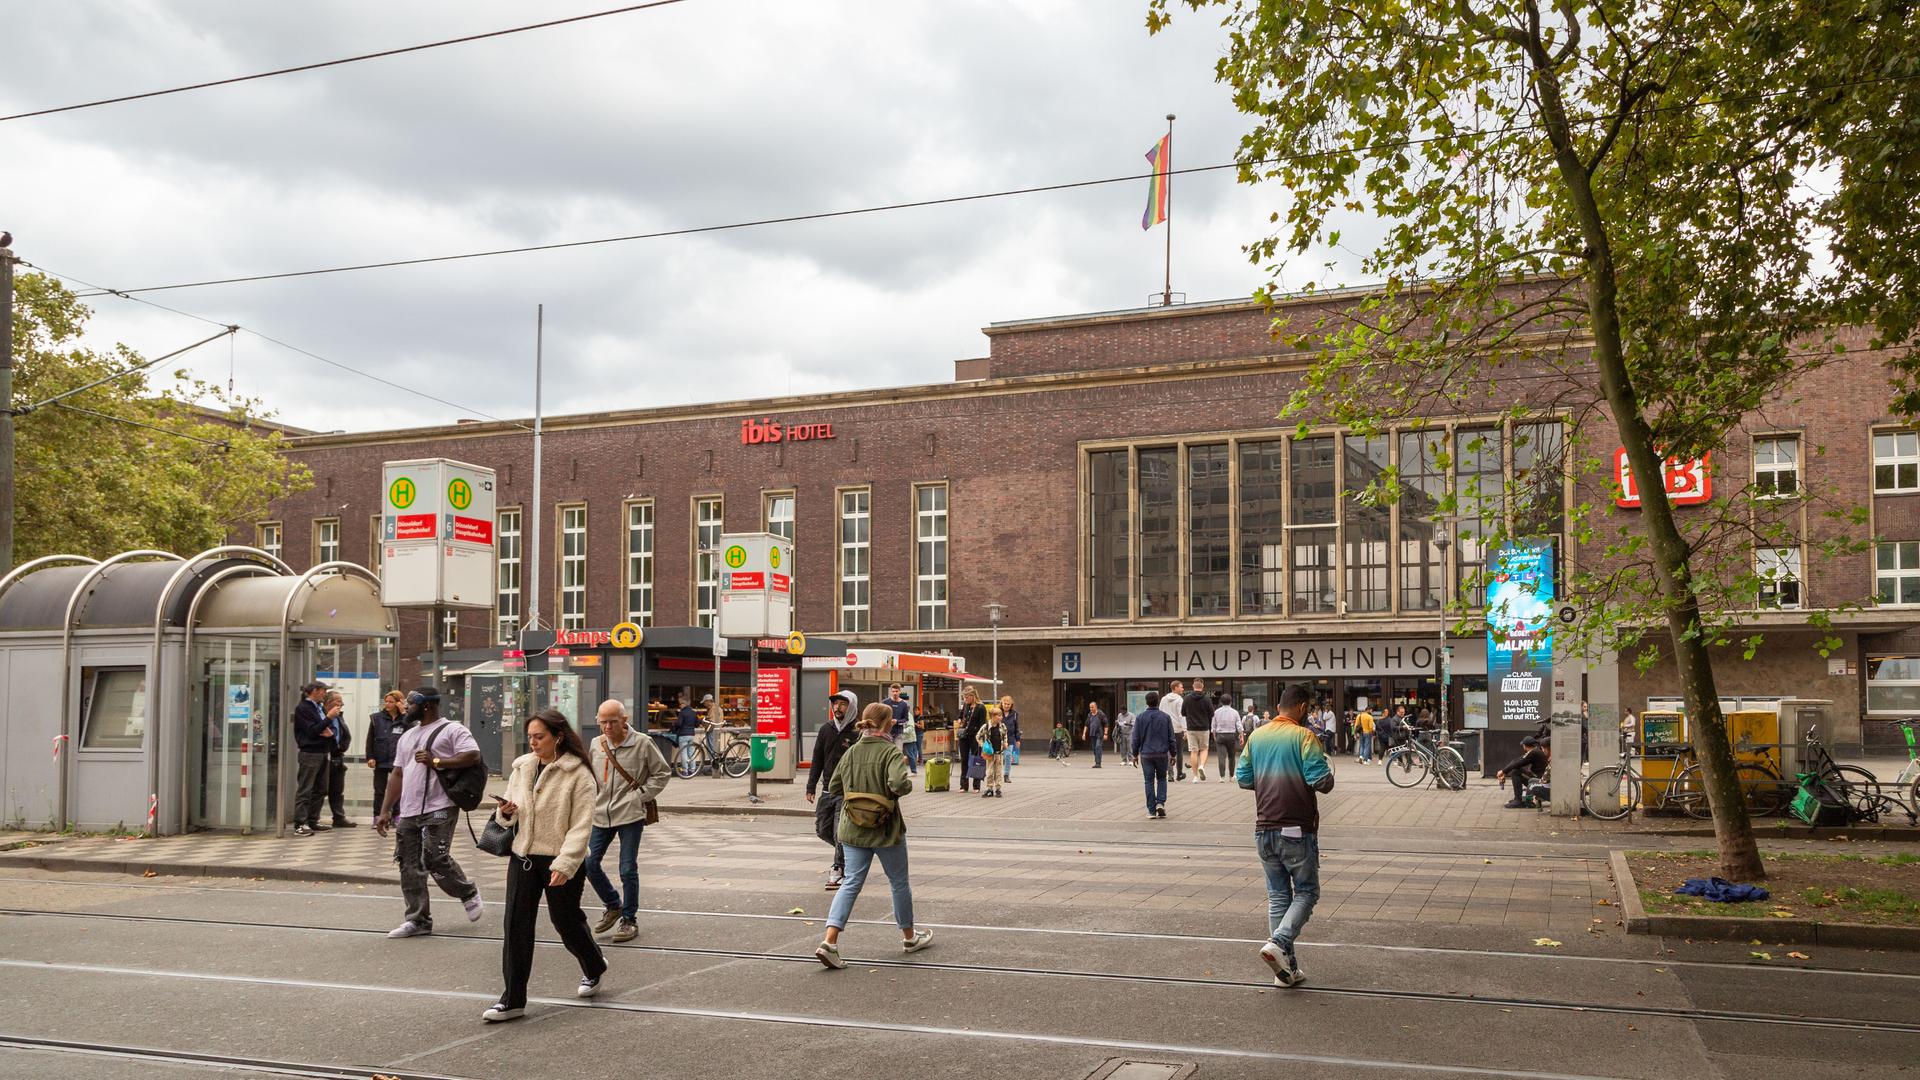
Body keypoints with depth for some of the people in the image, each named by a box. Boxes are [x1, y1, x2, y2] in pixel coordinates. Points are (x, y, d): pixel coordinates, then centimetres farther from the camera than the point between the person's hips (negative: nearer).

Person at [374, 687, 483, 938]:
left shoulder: (452, 730, -2)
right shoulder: (407, 737, 22)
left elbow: (473, 756, -16)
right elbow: (398, 776, 23)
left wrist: (435, 761, -16)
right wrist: (385, 810, 18)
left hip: (438, 810, -8)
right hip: (408, 812, 8)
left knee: (435, 859, -14)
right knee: (410, 867, 4)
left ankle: (468, 894, 12)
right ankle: (418, 920, 12)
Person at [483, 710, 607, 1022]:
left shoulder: (577, 773, -12)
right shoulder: (521, 767, 6)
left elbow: (581, 825, -15)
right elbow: (509, 816, 16)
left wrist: (564, 864, -23)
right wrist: (506, 812, -9)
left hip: (561, 860, -5)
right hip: (523, 856, 5)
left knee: (566, 921, 10)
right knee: (516, 926, -2)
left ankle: (594, 967, 39)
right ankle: (513, 999, 4)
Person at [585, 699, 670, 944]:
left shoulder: (642, 743, -7)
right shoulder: (596, 744, 7)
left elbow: (662, 773, 0)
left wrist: (640, 795, -8)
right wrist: (592, 802, 10)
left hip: (630, 815, -5)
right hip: (601, 815, 5)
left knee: (628, 870, -1)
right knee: (589, 863, 3)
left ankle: (629, 919, 14)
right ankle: (613, 905, 26)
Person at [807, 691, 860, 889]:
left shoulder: (858, 733, -8)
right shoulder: (826, 730, 8)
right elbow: (817, 759, 12)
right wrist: (811, 787, 8)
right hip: (828, 789, 6)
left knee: (840, 833, -9)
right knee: (823, 830, 10)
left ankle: (839, 870, 2)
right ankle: (846, 853, 33)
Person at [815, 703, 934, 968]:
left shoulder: (851, 752, 3)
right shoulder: (890, 751, -14)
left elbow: (833, 787, 8)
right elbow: (898, 784, -29)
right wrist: (909, 781, -8)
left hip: (853, 830, 4)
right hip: (885, 829, -4)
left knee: (852, 884, 5)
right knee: (899, 882, 16)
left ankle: (829, 943, -11)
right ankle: (909, 937, 33)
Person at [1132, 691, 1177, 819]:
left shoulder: (1140, 717, -2)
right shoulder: (1165, 717, -2)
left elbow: (1136, 738, 0)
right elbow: (1171, 738, 1)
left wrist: (1135, 754, 10)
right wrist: (1173, 754, 10)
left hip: (1146, 755, 0)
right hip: (1162, 754, 0)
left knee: (1149, 782, 5)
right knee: (1161, 779, 16)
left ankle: (1151, 810, 3)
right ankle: (1160, 803, -2)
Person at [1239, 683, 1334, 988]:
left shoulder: (1256, 736, 7)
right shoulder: (1303, 737, -11)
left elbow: (1243, 779, 10)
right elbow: (1322, 782, -17)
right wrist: (1328, 774, 5)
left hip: (1264, 830, 5)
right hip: (1297, 830, -5)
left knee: (1278, 895, 12)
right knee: (1306, 892, 8)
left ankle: (1286, 969, 10)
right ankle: (1279, 942, -14)